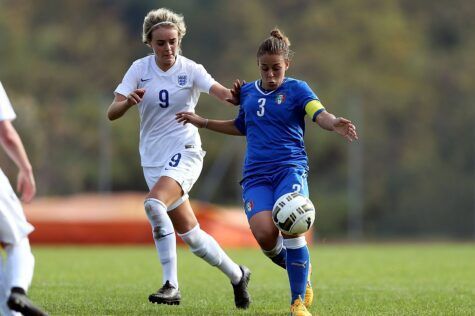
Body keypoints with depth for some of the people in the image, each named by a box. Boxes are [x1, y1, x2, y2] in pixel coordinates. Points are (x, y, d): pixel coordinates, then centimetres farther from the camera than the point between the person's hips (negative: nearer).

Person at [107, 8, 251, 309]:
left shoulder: (191, 69, -7)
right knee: (189, 233, 5)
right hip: (153, 157, 4)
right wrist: (128, 102, -31)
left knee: (154, 203, -30)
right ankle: (237, 275, 28)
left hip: (185, 151, -3)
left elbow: (221, 92, -25)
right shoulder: (140, 69, -1)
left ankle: (171, 285, -24)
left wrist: (234, 95, -48)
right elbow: (112, 113, -8)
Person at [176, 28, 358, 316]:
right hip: (256, 175, 3)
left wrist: (334, 123, -39)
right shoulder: (248, 91, 17)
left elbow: (319, 114, -16)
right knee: (264, 233, -21)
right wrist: (202, 122, 36)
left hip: (290, 168, -3)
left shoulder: (296, 89, 2)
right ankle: (301, 272, 12)